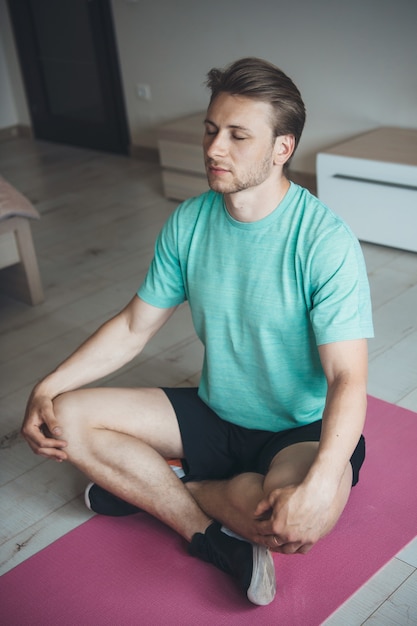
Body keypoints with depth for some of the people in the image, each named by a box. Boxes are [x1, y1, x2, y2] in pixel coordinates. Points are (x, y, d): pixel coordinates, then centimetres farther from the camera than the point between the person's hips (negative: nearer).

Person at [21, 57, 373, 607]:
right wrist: (48, 387, -9)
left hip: (302, 431, -4)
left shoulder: (326, 242, -23)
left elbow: (348, 379, -27)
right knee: (67, 417, -8)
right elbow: (134, 327, 3)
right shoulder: (189, 222, -6)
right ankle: (214, 540, -14)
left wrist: (317, 485, -44)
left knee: (306, 513, -38)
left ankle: (155, 488, -8)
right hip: (214, 417, 5)